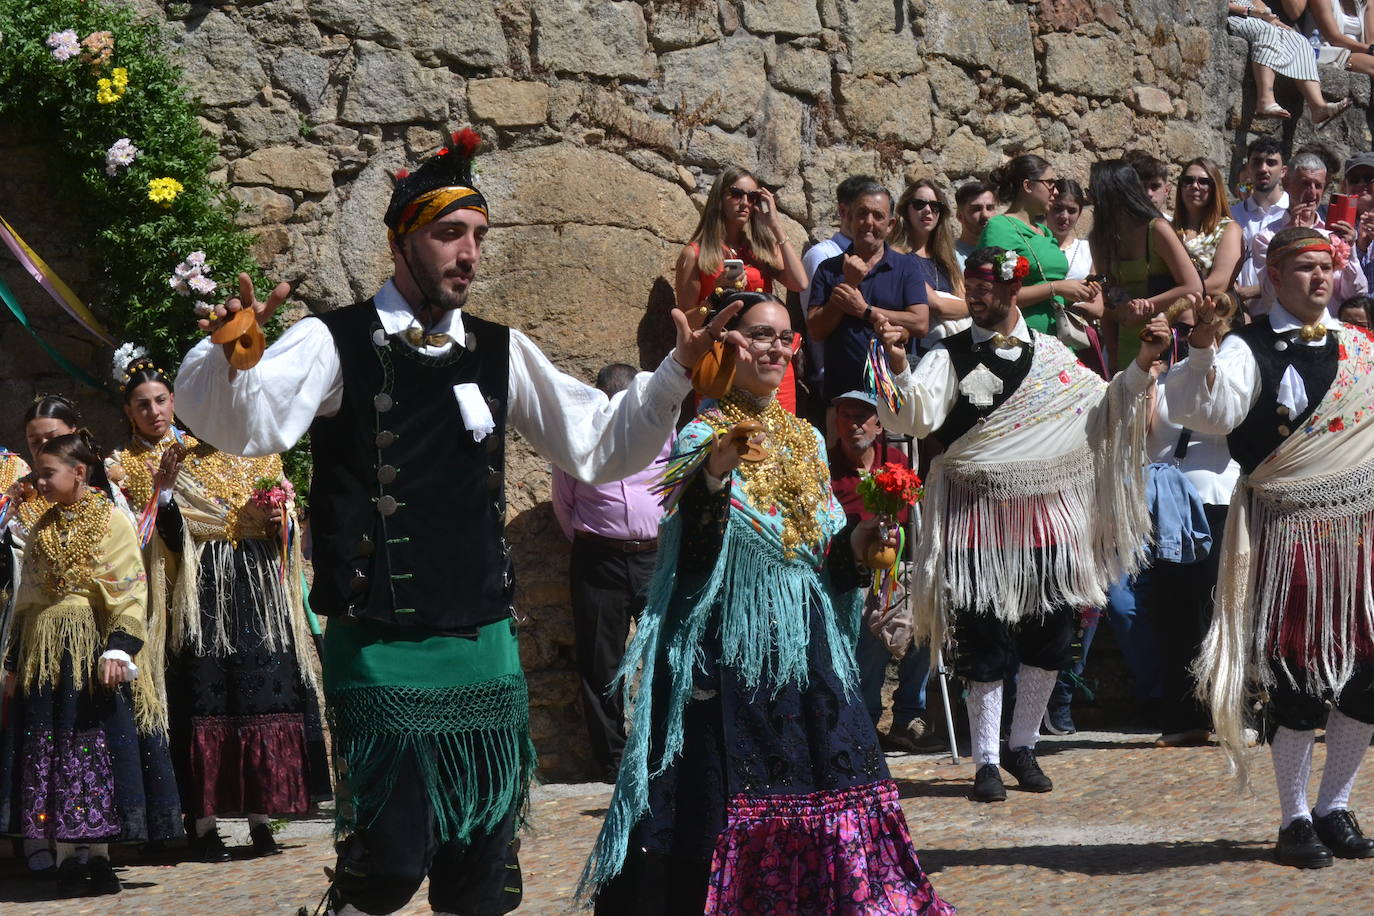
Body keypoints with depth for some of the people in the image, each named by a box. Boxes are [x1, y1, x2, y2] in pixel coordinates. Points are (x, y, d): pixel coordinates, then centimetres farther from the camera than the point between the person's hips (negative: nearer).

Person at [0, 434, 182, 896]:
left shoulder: (111, 520, -3)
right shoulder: (41, 528, 15)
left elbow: (129, 590, -10)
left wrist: (119, 649, -22)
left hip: (92, 649, -6)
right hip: (43, 654, 6)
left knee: (98, 745, -4)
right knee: (50, 750, 3)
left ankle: (99, 857, 1)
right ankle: (66, 857, 7)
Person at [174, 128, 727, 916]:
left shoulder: (501, 353, 11)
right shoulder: (336, 344, -4)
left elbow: (599, 446, 16)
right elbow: (245, 424, -19)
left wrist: (677, 373, 3)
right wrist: (234, 354, -40)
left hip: (485, 645, 5)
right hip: (380, 648, -5)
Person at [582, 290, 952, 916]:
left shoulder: (806, 439, 12)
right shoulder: (702, 436, -7)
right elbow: (693, 561, -21)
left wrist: (856, 546, -2)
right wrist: (716, 473, -34)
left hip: (809, 651, 6)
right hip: (732, 656, -6)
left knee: (831, 802, 3)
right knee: (734, 810, -7)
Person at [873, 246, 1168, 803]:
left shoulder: (1051, 355, 9)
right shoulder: (950, 357, 1)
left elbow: (1103, 408, 14)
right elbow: (914, 419, -11)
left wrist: (1143, 364, 2)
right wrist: (899, 369, -28)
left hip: (1046, 518, 3)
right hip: (980, 521, -3)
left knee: (1049, 640, 7)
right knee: (986, 643, 0)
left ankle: (1022, 747, 24)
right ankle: (986, 762, 10)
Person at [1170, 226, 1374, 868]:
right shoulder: (1249, 349, -5)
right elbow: (1209, 413, -23)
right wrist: (1202, 346, -35)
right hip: (1286, 527, -5)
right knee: (1296, 676, -2)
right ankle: (1295, 819, 10)